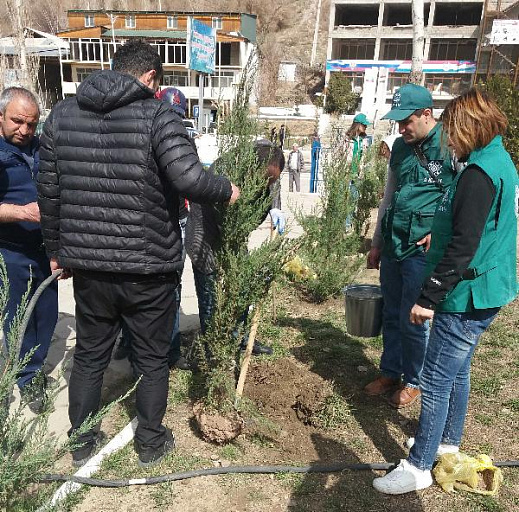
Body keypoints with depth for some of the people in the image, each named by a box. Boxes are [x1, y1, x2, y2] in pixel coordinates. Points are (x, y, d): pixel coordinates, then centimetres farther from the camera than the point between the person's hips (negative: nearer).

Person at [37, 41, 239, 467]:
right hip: (149, 267, -4)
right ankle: (151, 444, 32)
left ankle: (80, 443, 37)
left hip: (88, 265, 4)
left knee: (89, 356, 21)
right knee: (152, 360, 15)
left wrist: (57, 249, 17)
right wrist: (226, 190, -3)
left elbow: (48, 192, 7)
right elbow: (189, 178, -23)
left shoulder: (62, 115, 5)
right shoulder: (158, 115, -11)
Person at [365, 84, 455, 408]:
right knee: (392, 316, 16)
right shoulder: (401, 147, 11)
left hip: (423, 250, -6)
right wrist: (377, 243, 19)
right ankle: (390, 373, 33)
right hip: (393, 246, 7)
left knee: (413, 320, 4)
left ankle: (415, 381, 25)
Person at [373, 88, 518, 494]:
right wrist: (438, 235, 22)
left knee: (436, 380, -1)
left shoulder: (479, 172, -21)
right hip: (483, 294, 10)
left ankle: (419, 467, 11)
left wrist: (428, 298, -22)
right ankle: (448, 443, 38)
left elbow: (463, 246, -25)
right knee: (458, 371, 21)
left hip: (467, 296, -10)